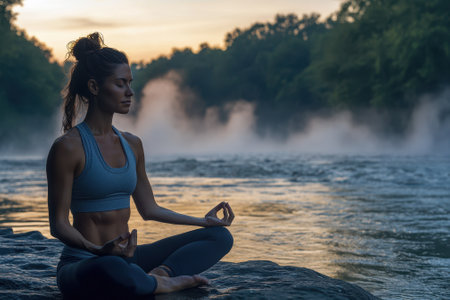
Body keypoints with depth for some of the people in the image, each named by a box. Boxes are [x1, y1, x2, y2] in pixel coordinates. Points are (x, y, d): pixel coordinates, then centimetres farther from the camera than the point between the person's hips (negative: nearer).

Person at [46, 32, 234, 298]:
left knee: (221, 236, 0)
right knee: (111, 269, -44)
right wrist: (99, 251, -31)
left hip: (128, 259, 8)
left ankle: (159, 274, -23)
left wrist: (204, 221, 17)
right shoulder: (69, 147, -11)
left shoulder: (132, 144, 11)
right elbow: (59, 224, -13)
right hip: (84, 264, -7)